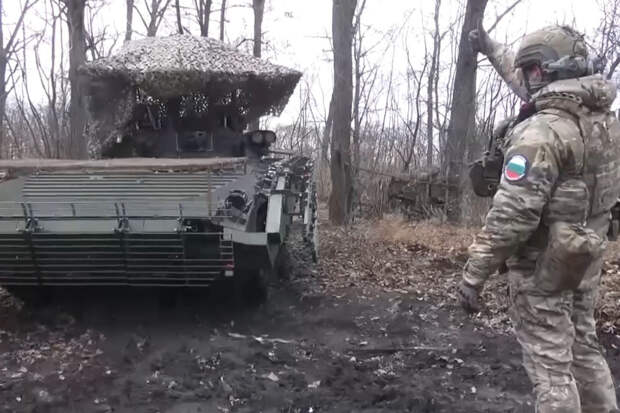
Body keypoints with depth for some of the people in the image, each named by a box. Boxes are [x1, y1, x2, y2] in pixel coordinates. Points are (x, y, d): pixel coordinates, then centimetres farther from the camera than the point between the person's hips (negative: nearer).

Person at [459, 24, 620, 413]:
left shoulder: (541, 131, -23)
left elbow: (511, 214, -28)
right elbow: (540, 91, 20)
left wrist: (474, 274, -20)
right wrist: (492, 49, 30)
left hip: (544, 266, -8)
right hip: (586, 259, 8)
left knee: (550, 364, 3)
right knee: (585, 349, 21)